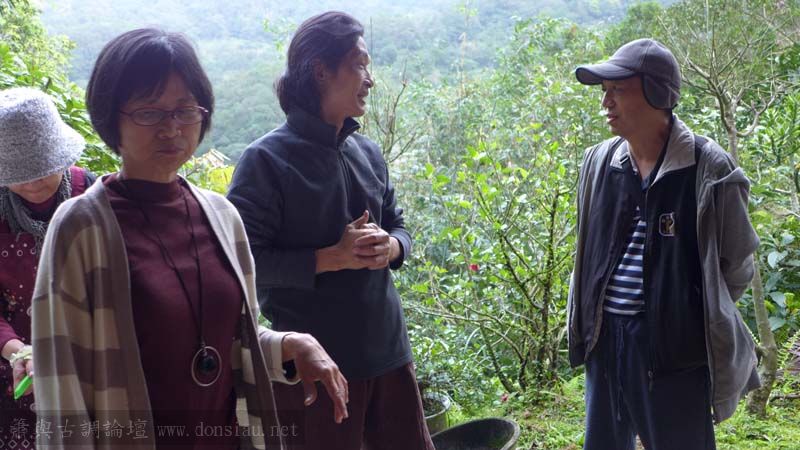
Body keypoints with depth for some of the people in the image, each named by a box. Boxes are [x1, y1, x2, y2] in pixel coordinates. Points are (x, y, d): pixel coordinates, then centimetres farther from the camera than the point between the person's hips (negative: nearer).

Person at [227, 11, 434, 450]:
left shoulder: (367, 152, 7)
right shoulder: (267, 159, -12)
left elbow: (398, 226, 16)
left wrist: (390, 247, -8)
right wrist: (333, 257, -22)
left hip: (388, 350, 6)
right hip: (312, 364, -6)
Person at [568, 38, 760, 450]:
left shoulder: (708, 168, -11)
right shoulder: (599, 162, 4)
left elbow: (736, 266, -2)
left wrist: (689, 315, 3)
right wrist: (587, 322, 15)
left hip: (676, 344, -5)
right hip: (605, 337, 5)